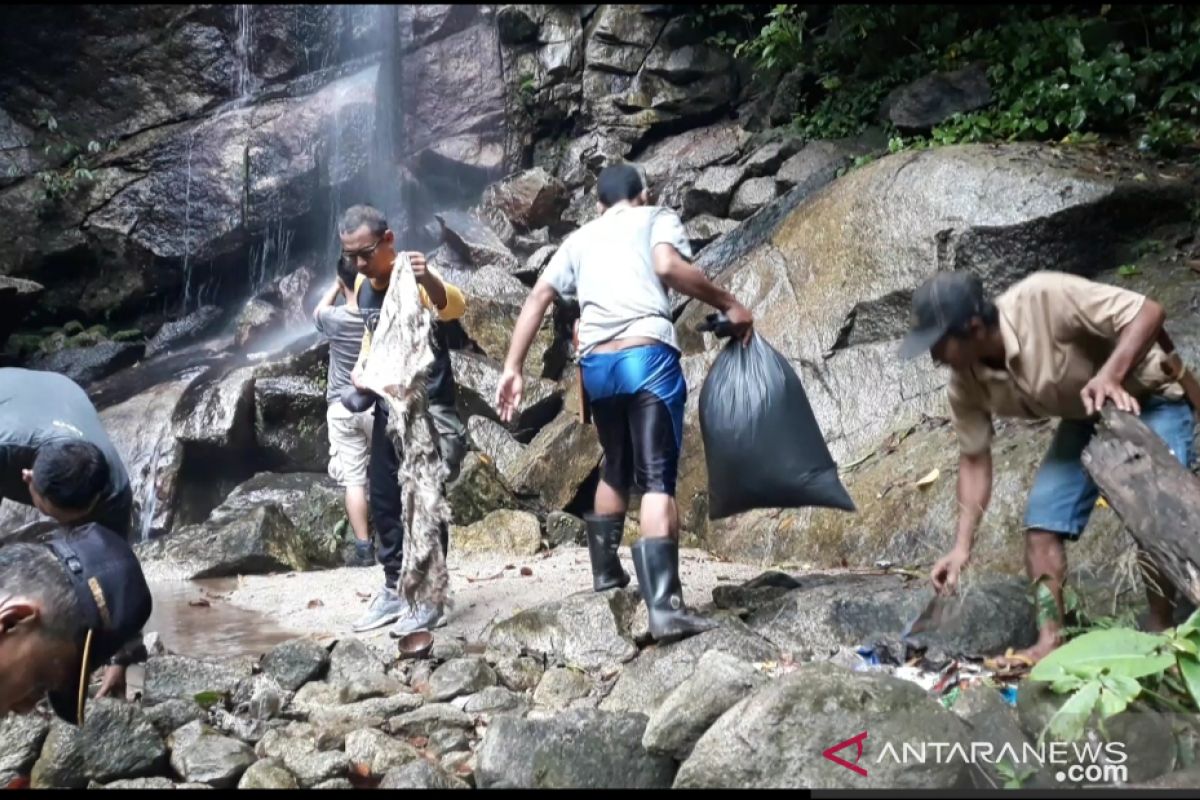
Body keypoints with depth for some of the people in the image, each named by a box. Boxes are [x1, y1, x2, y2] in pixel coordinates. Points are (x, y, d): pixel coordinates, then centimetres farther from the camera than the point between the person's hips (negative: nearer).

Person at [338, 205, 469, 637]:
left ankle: (428, 596, 4)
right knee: (383, 499, 12)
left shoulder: (413, 281, -19)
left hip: (429, 408, -8)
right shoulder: (363, 286, 4)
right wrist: (362, 364, 1)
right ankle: (396, 588, 23)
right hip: (387, 408, 8)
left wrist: (430, 281, -63)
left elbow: (455, 306, -41)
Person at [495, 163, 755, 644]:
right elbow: (668, 266, -10)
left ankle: (605, 570, 38)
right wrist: (728, 305, -2)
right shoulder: (658, 218, 12)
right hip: (647, 355, -5)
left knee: (617, 468, 25)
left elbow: (538, 298, 14)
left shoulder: (580, 238, 25)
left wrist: (513, 367, 12)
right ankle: (664, 607, -18)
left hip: (596, 364, 5)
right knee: (657, 479, -9)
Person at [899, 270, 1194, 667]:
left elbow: (1149, 311, -31)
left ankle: (1160, 635, -1)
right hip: (1085, 417, 6)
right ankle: (1050, 642, 2)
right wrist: (962, 545, -13)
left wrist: (1110, 375, -46)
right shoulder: (966, 383, -18)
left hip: (1150, 399, -6)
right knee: (1042, 522, -5)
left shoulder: (1045, 298, -37)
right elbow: (974, 459, -8)